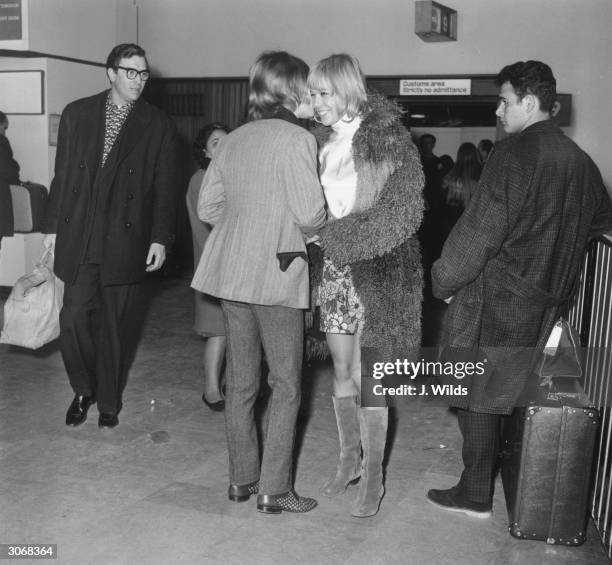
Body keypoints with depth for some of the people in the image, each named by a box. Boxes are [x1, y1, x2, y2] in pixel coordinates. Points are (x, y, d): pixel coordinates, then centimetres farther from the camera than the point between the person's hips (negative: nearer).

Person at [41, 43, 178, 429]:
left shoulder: (158, 125, 3)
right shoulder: (77, 114, 8)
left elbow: (165, 187, 1)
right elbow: (62, 175, 10)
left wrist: (161, 238, -6)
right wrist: (53, 225, 7)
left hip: (125, 242, -1)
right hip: (77, 239, 2)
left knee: (114, 325, 7)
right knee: (74, 317, -1)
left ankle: (108, 403, 25)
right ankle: (83, 390, 25)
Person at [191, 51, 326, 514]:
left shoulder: (232, 141, 9)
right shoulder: (296, 139, -11)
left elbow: (208, 206, 11)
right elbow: (310, 215, -16)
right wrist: (318, 223, 5)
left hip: (231, 271, 7)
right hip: (277, 273, -7)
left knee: (241, 381, 14)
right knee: (286, 384, 5)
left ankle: (242, 479, 26)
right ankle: (274, 489, 10)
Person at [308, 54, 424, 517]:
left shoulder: (386, 137, -9)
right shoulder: (321, 140, 9)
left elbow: (403, 210, -16)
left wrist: (342, 236, -19)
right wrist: (317, 234, -3)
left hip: (375, 267, -5)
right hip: (332, 266, 5)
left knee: (368, 376, 0)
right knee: (342, 369, 12)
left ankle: (374, 476, 14)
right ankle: (350, 458, 29)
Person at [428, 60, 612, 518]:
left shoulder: (515, 153, -15)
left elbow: (481, 229, -18)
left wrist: (444, 280, -6)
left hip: (497, 299, -7)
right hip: (548, 302, 7)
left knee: (479, 394, 3)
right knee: (506, 390, 19)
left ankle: (475, 495, 12)